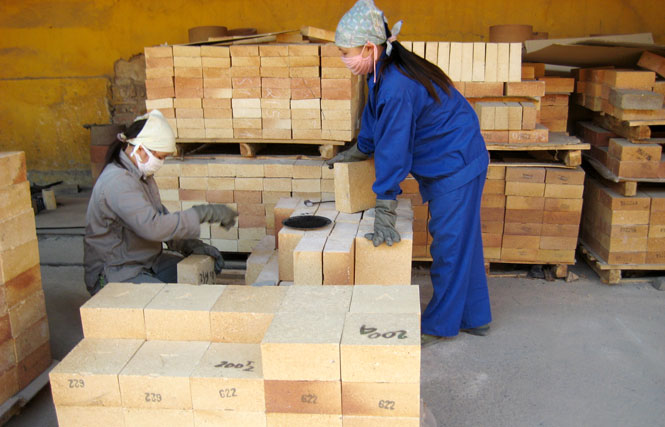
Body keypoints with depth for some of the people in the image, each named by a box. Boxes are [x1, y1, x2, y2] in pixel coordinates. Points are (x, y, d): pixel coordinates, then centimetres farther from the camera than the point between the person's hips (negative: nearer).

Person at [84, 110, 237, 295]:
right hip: (114, 276, -10)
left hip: (148, 262, 10)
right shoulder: (117, 182, -24)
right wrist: (205, 213, -28)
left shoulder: (142, 175, 9)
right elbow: (153, 227, -33)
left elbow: (161, 217, 13)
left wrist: (189, 244, -4)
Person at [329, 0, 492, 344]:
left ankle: (439, 325, 17)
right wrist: (356, 152, 33)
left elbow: (393, 152, -30)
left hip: (456, 167, -10)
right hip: (445, 165, 10)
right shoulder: (383, 73, 0)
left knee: (449, 245, 2)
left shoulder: (397, 87, -30)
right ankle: (473, 318, 31)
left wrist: (384, 217, -27)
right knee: (462, 241, 17)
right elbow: (374, 124, 18)